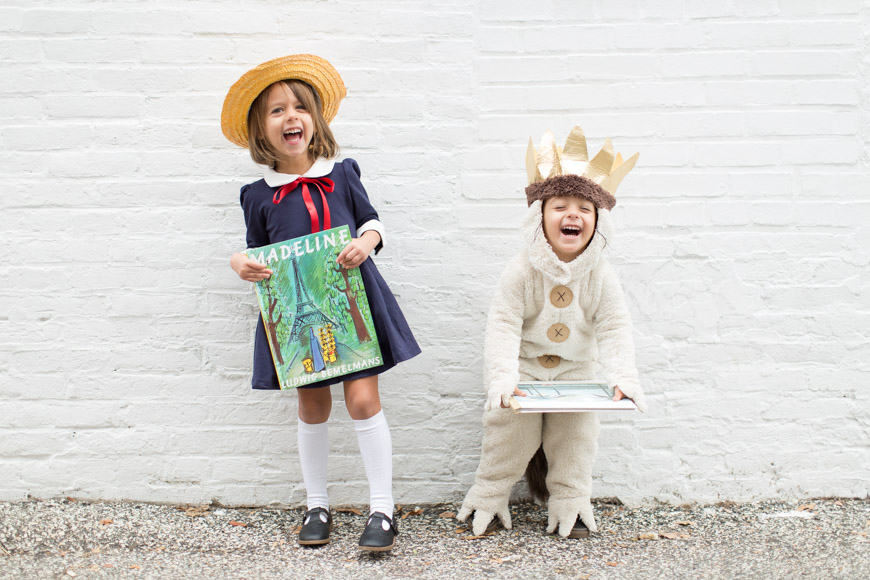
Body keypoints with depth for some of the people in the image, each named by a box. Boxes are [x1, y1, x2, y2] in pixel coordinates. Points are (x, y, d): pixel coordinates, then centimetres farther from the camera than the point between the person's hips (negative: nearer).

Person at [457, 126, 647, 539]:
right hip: (524, 366, -2)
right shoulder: (521, 271, -21)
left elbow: (616, 330, -13)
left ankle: (570, 506, 18)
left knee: (577, 435, 1)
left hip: (576, 368, 2)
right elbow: (502, 327, -24)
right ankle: (488, 498, 19)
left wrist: (624, 378, -28)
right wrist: (503, 379, -36)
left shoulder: (600, 276, -14)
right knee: (509, 429, -1)